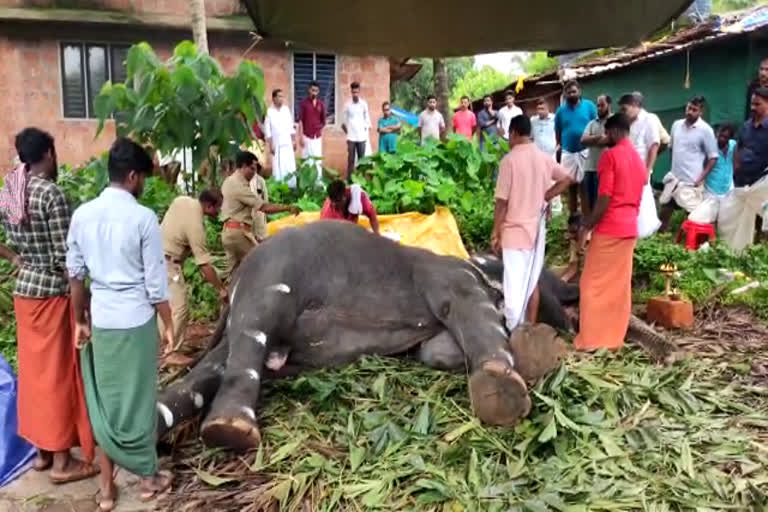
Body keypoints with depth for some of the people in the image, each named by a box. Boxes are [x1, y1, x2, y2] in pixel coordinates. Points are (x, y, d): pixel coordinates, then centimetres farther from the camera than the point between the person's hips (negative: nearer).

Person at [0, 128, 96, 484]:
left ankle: (42, 450, 29)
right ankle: (62, 462, 13)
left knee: (35, 367, 16)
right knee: (58, 371, 2)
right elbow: (64, 257, -19)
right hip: (53, 293, -7)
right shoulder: (51, 193, -17)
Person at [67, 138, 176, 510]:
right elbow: (156, 282, -12)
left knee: (104, 400, 14)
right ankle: (148, 478, 26)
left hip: (100, 319, 4)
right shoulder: (143, 218, -14)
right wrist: (169, 325, -1)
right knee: (137, 399, 10)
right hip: (136, 320, -4)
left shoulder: (82, 214, 0)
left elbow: (75, 274, 5)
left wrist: (80, 321, 16)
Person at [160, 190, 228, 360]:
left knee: (165, 303, 17)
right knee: (179, 307, -8)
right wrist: (221, 289, -17)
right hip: (167, 262, -10)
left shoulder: (182, 200, -3)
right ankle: (172, 352, -3)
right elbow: (205, 264, -23)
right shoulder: (195, 224, -25)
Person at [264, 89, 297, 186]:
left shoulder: (286, 109, 7)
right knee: (278, 166, -3)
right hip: (277, 144, -3)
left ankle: (292, 186, 12)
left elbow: (291, 127, 11)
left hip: (288, 143, 3)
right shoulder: (269, 112, -5)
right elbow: (267, 130, -6)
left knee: (290, 165, 4)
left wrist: (294, 141, 8)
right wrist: (270, 145, -9)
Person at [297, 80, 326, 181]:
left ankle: (318, 179, 8)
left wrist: (320, 132, 12)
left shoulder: (321, 104, 8)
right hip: (307, 136, -3)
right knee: (306, 158, -3)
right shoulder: (303, 103, -2)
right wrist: (301, 136, -12)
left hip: (317, 136, 3)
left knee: (318, 158, 3)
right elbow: (300, 120, -6)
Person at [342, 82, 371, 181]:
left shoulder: (364, 104, 3)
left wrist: (366, 128, 2)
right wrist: (346, 130, -2)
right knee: (351, 158, -2)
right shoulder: (347, 104, 0)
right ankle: (349, 178, 2)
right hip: (351, 136, -2)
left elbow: (367, 118, 10)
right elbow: (344, 120, 6)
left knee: (361, 158, 4)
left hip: (362, 136, 2)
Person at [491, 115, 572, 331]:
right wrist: (544, 197, 8)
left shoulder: (509, 160, -14)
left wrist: (496, 233, -7)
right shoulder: (544, 158, 4)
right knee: (532, 282, 16)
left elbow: (502, 202, -14)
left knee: (514, 287, -1)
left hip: (515, 230, -6)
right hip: (537, 229, 6)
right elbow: (566, 179, 10)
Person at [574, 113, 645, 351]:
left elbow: (604, 199, -17)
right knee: (620, 285, 10)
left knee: (593, 284, 0)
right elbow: (636, 199, 17)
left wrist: (587, 226, -10)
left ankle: (589, 339, 2)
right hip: (629, 229, 8)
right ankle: (614, 337, 15)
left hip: (608, 229, -8)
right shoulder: (639, 160, 15)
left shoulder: (610, 155, -11)